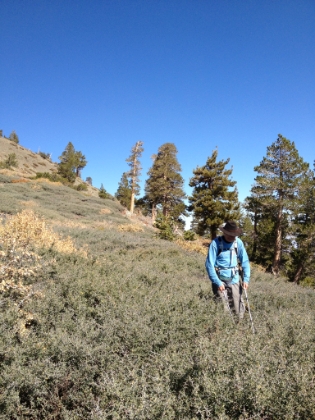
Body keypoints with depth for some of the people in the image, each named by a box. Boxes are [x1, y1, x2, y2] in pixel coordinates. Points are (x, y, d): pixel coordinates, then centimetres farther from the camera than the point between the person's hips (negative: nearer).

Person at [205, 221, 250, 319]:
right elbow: (209, 265, -13)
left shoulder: (238, 242, -3)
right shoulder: (215, 243, -14)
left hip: (234, 279, 3)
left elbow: (245, 261, 5)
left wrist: (246, 279, -4)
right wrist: (217, 282, -17)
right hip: (220, 280, -3)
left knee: (238, 310, 8)